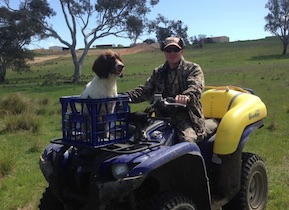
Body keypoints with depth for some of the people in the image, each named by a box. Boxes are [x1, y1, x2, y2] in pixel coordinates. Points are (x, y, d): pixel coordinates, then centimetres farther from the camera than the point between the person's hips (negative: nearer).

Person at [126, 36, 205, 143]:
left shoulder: (193, 69, 3)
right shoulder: (158, 72, 20)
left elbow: (196, 87, -16)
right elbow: (145, 90, 15)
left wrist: (187, 96, -41)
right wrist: (127, 96, -4)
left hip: (186, 115, -4)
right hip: (163, 116, 5)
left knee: (188, 139, -32)